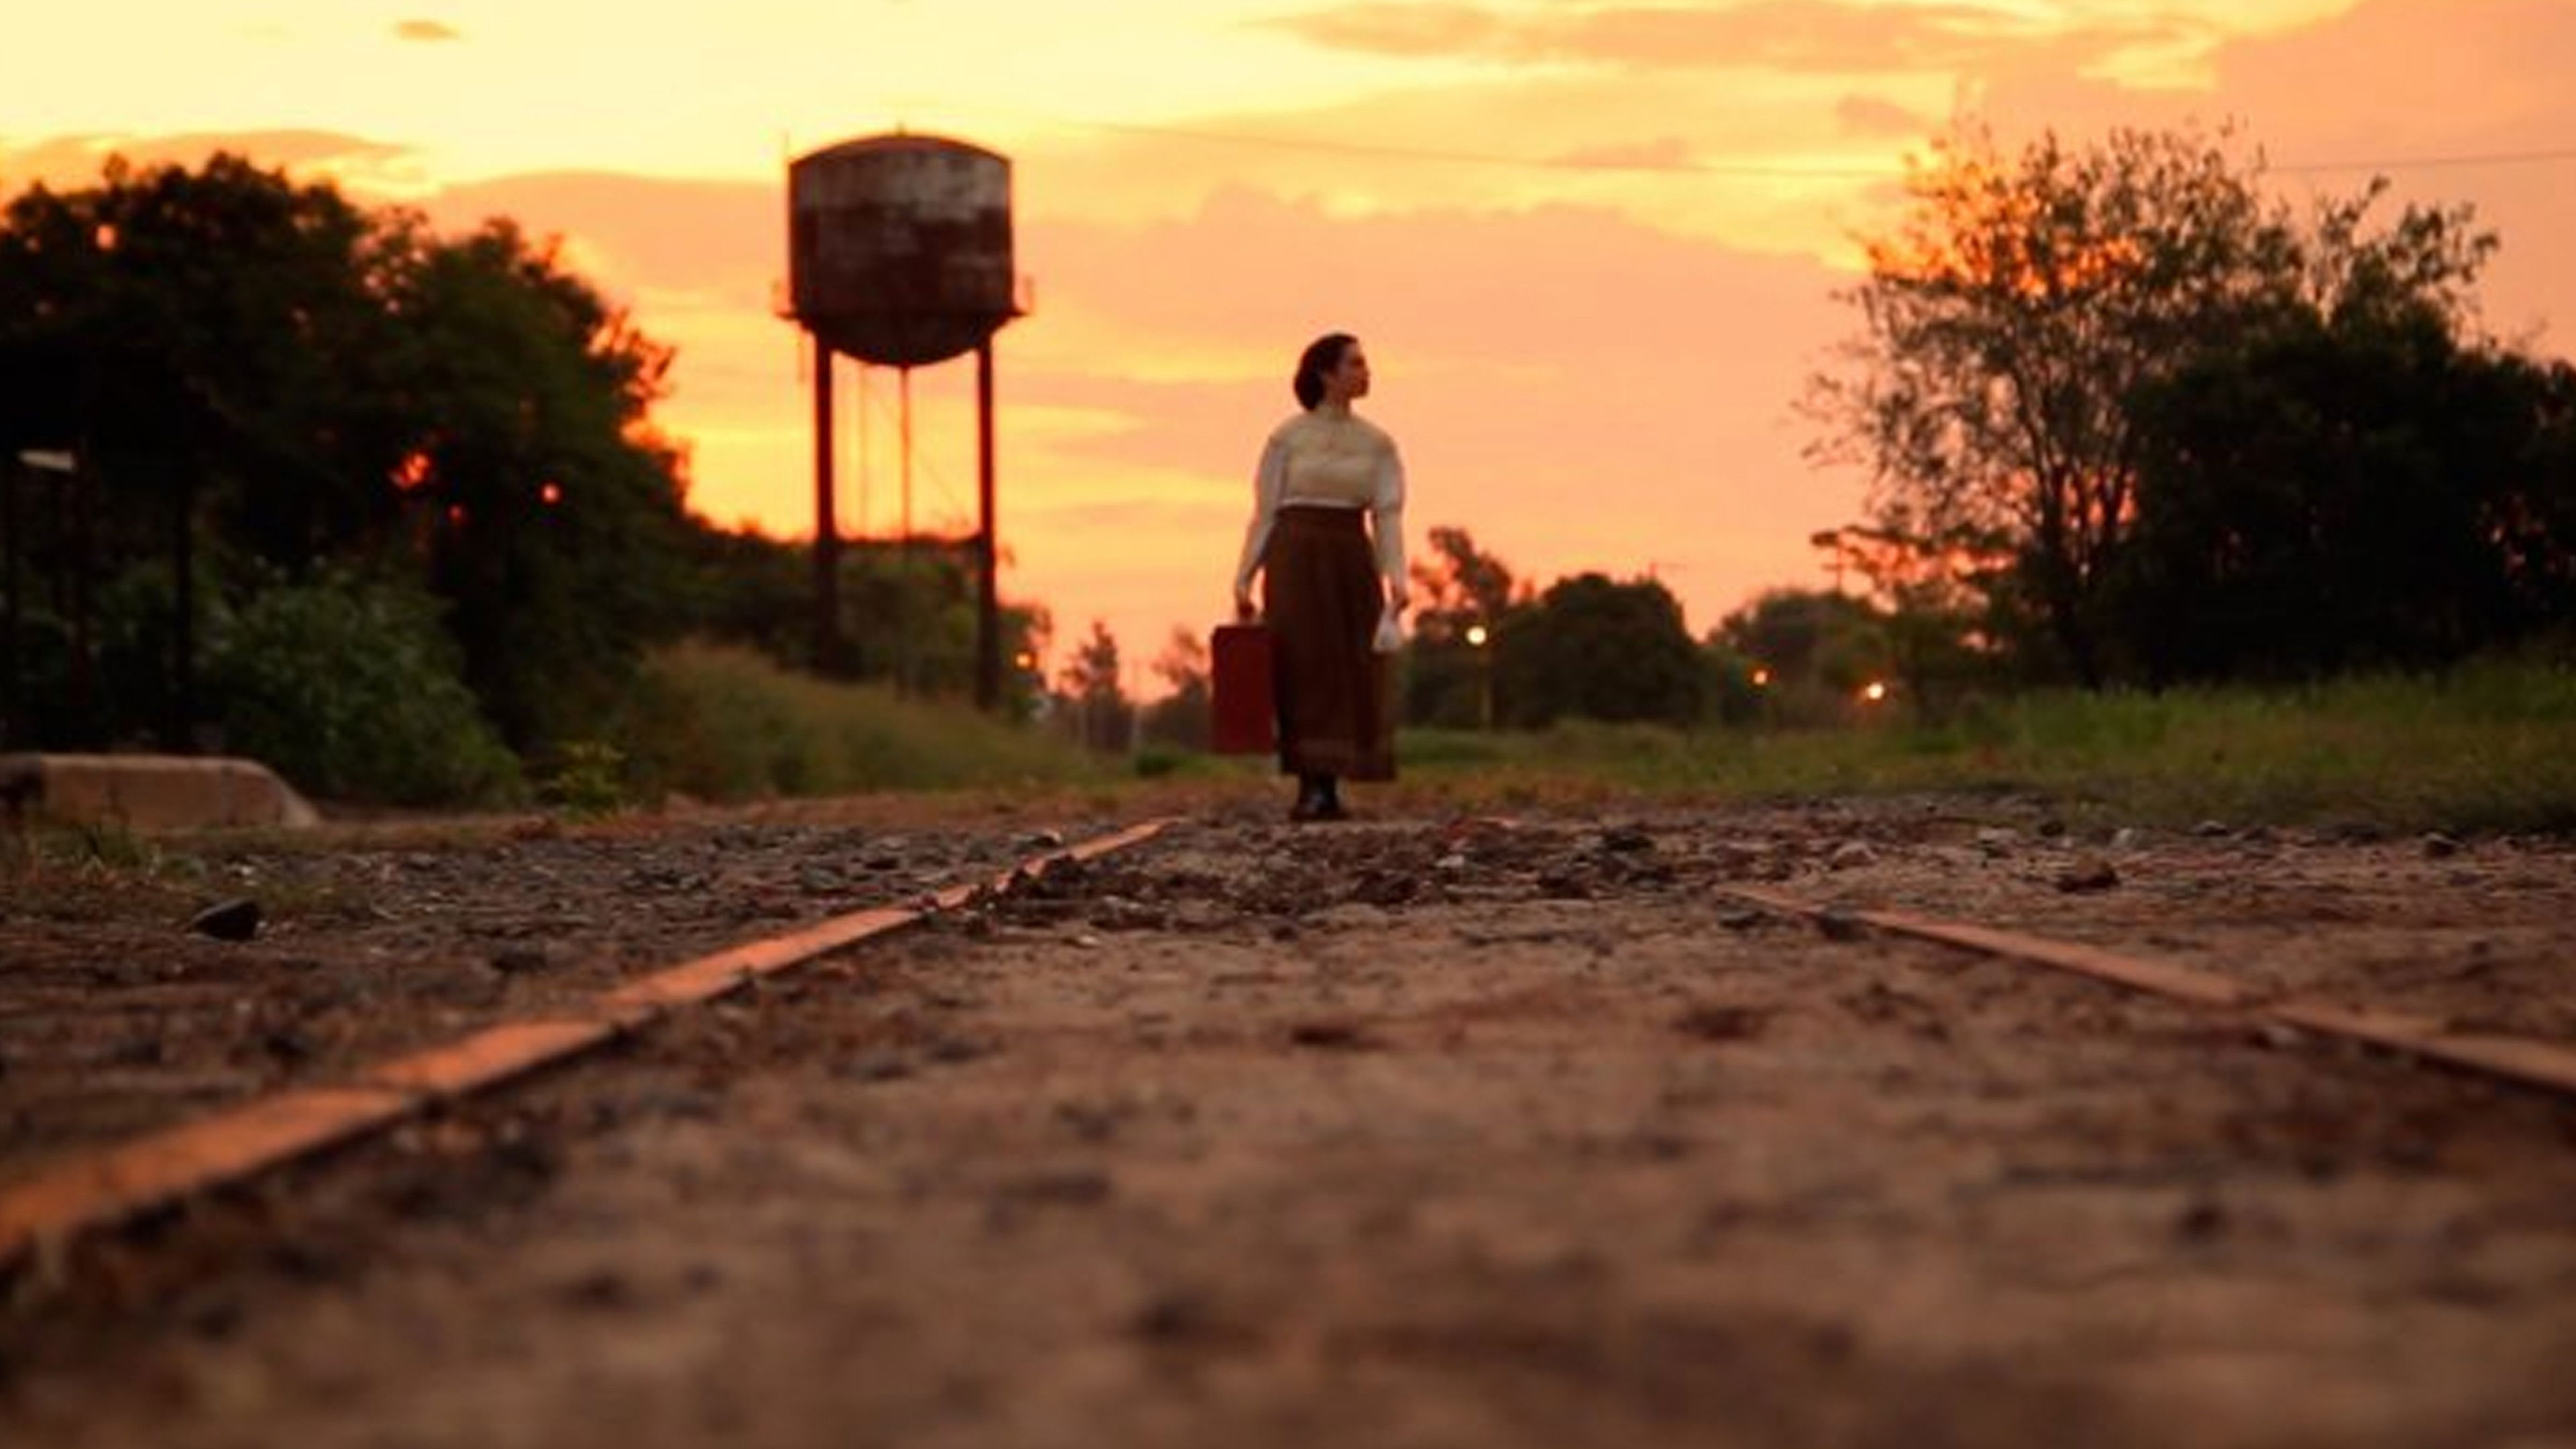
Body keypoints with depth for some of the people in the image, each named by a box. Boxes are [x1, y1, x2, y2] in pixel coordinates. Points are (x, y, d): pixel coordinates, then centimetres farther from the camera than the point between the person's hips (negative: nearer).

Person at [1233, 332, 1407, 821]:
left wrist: (1396, 582, -11)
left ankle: (1329, 790, 7)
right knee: (1305, 668, -10)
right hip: (1296, 560, -3)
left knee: (1350, 675, 0)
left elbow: (1389, 516, 2)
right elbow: (1264, 514, 1)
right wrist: (1243, 583, -4)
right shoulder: (1286, 438, 1)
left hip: (1352, 563, 3)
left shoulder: (1378, 444, 9)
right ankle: (1312, 789, -7)